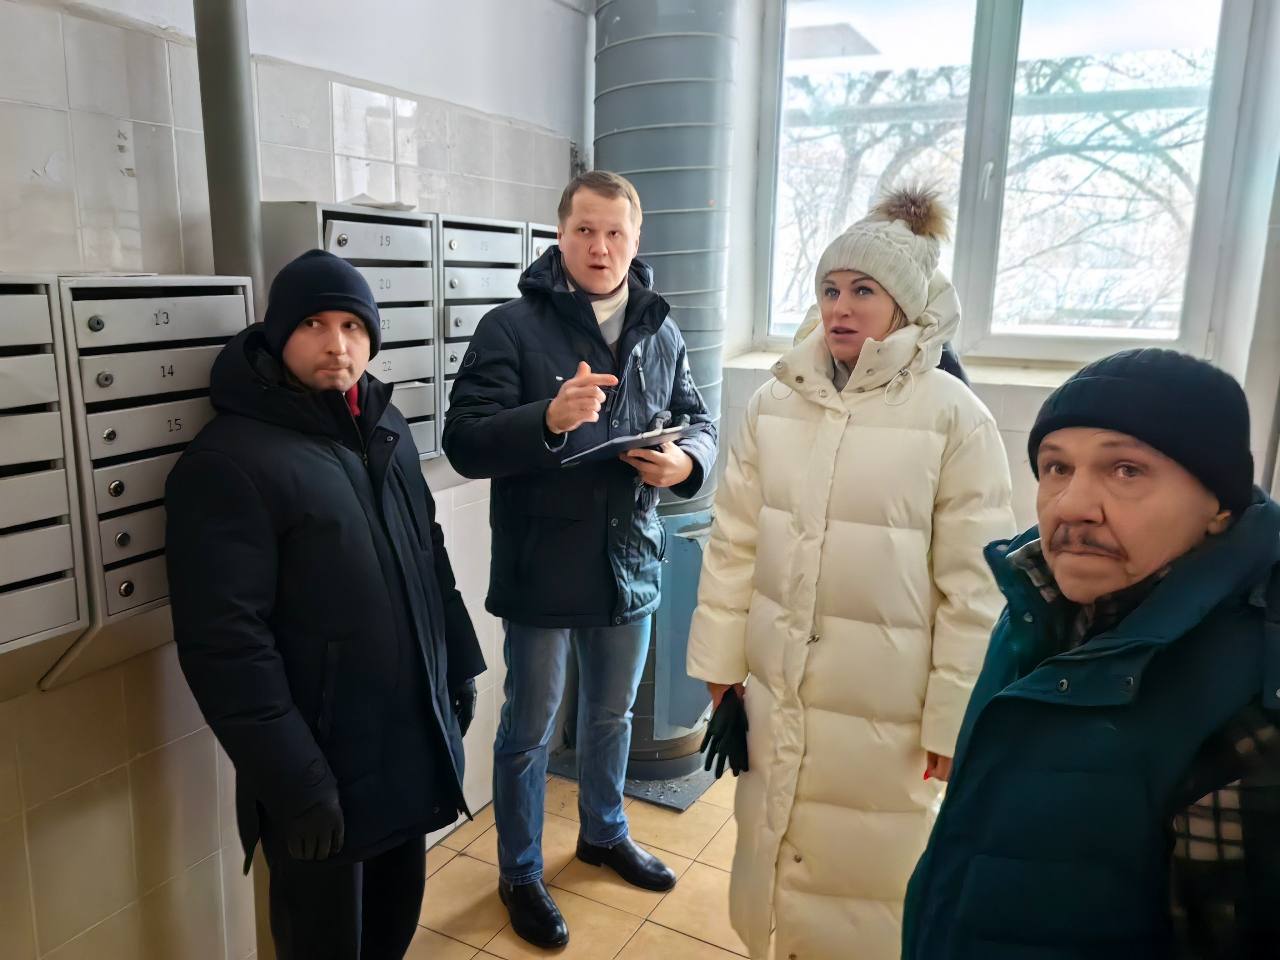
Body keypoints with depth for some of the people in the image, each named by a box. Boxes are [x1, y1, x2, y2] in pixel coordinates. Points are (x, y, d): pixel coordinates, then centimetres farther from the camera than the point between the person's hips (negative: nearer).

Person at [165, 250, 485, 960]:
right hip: (320, 767, -6)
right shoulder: (230, 458, -17)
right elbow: (225, 643, -21)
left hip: (412, 740, 7)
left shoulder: (384, 428, 7)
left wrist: (459, 665, 15)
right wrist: (293, 779, -21)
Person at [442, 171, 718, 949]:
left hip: (630, 563, 5)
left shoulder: (662, 333, 4)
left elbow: (700, 423, 9)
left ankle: (605, 833, 49)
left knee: (613, 714, 24)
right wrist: (548, 419, -34)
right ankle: (521, 874, 35)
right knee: (529, 730, 13)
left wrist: (687, 462, -14)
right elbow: (464, 442, -17)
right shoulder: (512, 326, -11)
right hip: (542, 568, -4)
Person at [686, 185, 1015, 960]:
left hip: (885, 706, -3)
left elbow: (975, 587, -10)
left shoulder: (955, 417, -12)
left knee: (866, 879, 13)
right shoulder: (775, 401, -1)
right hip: (778, 686, 4)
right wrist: (720, 663, 6)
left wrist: (954, 720, -8)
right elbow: (735, 544, 3)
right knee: (776, 852, 20)